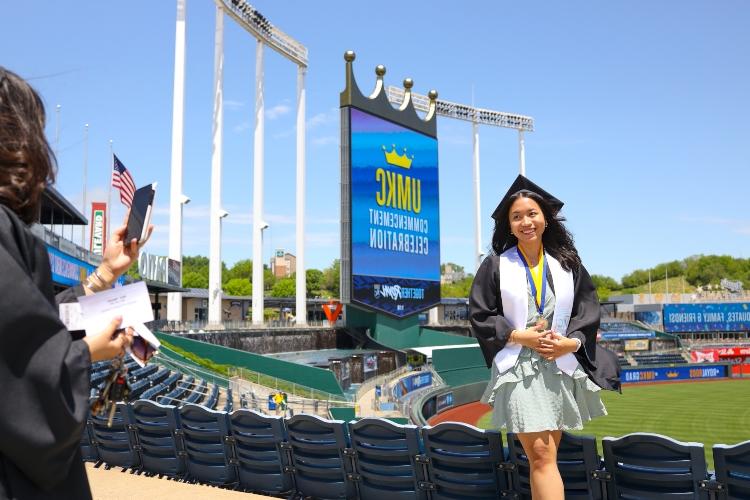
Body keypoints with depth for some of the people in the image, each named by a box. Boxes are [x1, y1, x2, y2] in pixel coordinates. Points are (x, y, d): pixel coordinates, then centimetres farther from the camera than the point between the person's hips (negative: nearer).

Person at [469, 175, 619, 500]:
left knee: (543, 457, 8)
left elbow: (588, 311, 9)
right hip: (518, 369, -3)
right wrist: (519, 336, -12)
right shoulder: (496, 265, 2)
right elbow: (479, 313, 0)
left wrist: (570, 343, -9)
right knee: (542, 457, -10)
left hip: (562, 368, 3)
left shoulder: (567, 263, 9)